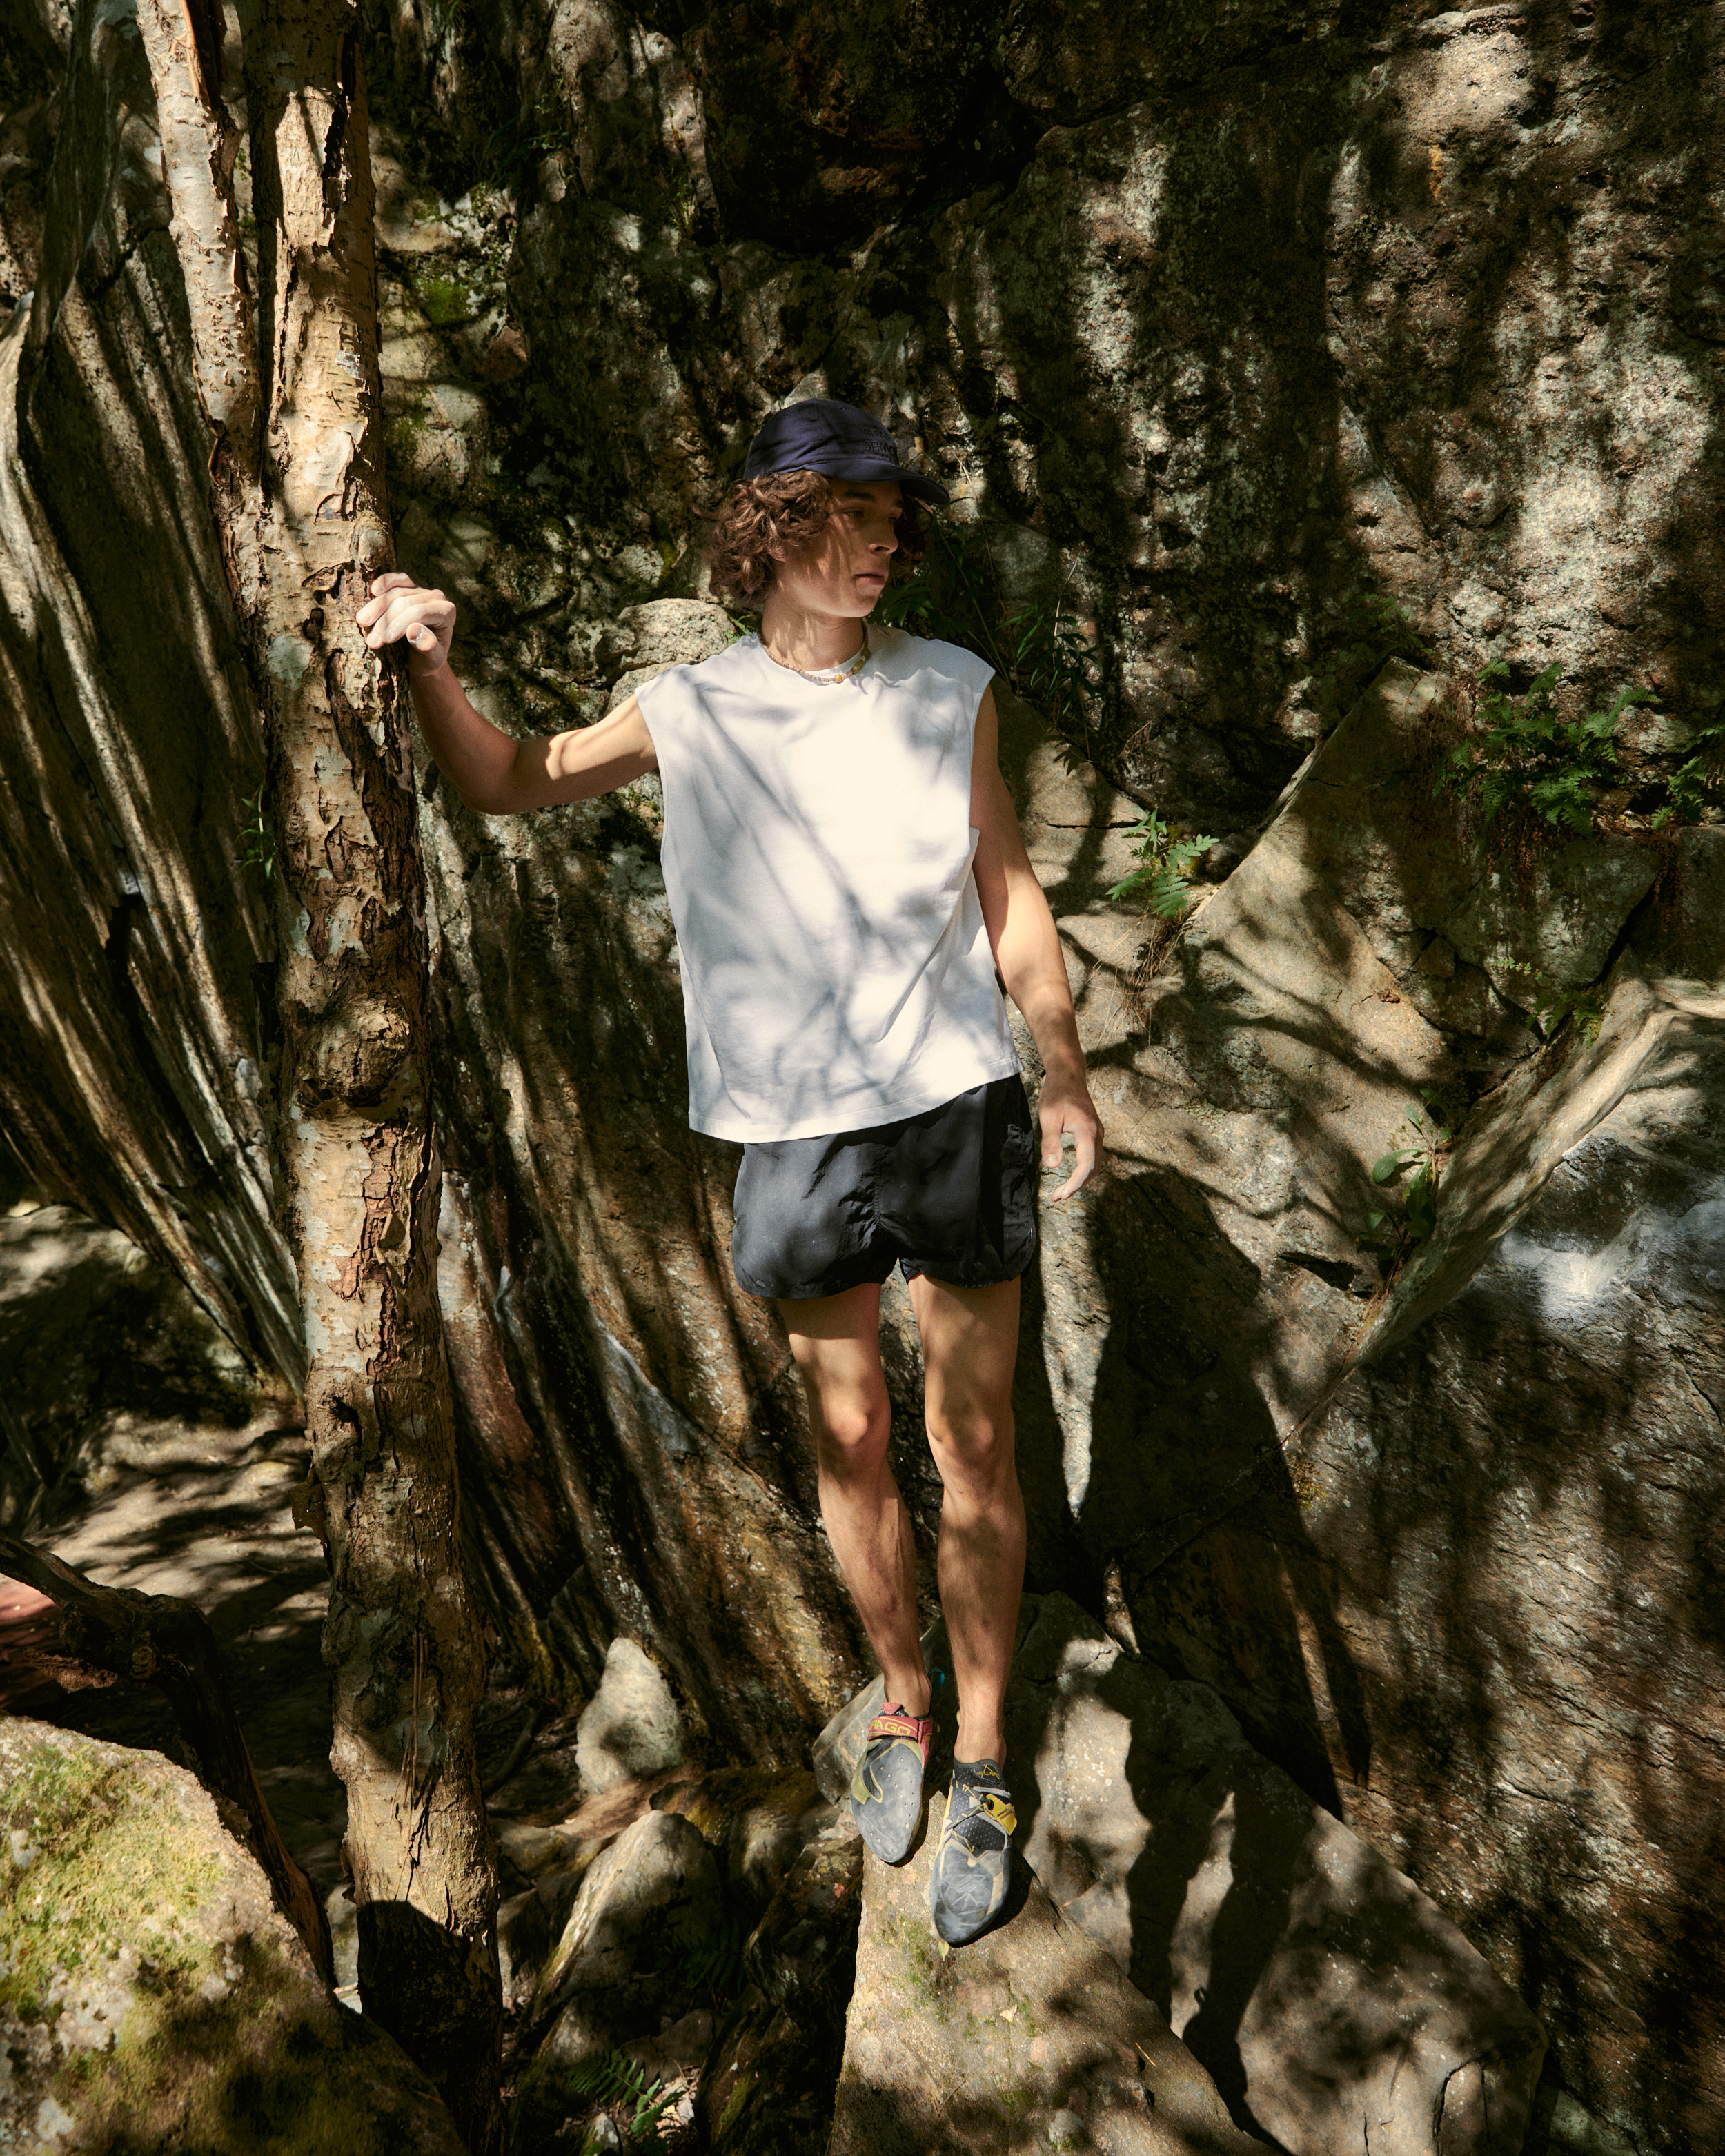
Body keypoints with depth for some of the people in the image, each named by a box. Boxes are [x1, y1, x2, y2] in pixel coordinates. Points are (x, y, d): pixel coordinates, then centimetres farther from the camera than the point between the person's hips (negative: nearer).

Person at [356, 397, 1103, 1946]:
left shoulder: (951, 690, 2)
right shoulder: (692, 711, 2)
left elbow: (1007, 889, 8)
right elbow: (507, 786, 11)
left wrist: (1066, 1071, 6)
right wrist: (431, 665, -8)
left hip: (959, 1105, 0)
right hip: (798, 1124, 1)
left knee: (974, 1444, 7)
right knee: (847, 1440, 12)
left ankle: (982, 1764, 24)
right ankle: (902, 1705, 37)